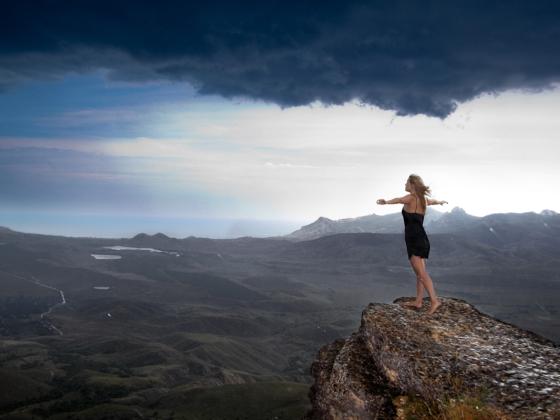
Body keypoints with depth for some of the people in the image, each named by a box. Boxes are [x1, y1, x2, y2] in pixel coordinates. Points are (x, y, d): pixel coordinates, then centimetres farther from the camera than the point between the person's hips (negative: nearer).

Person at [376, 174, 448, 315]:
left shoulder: (411, 198, -9)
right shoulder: (423, 199, 16)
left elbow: (399, 200, -33)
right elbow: (434, 201, 40)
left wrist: (386, 202, -54)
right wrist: (442, 201, 64)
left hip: (414, 240, -9)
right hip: (421, 240, 9)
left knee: (421, 272, -13)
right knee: (419, 273, 11)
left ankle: (434, 300, -19)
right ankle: (418, 301, 17)